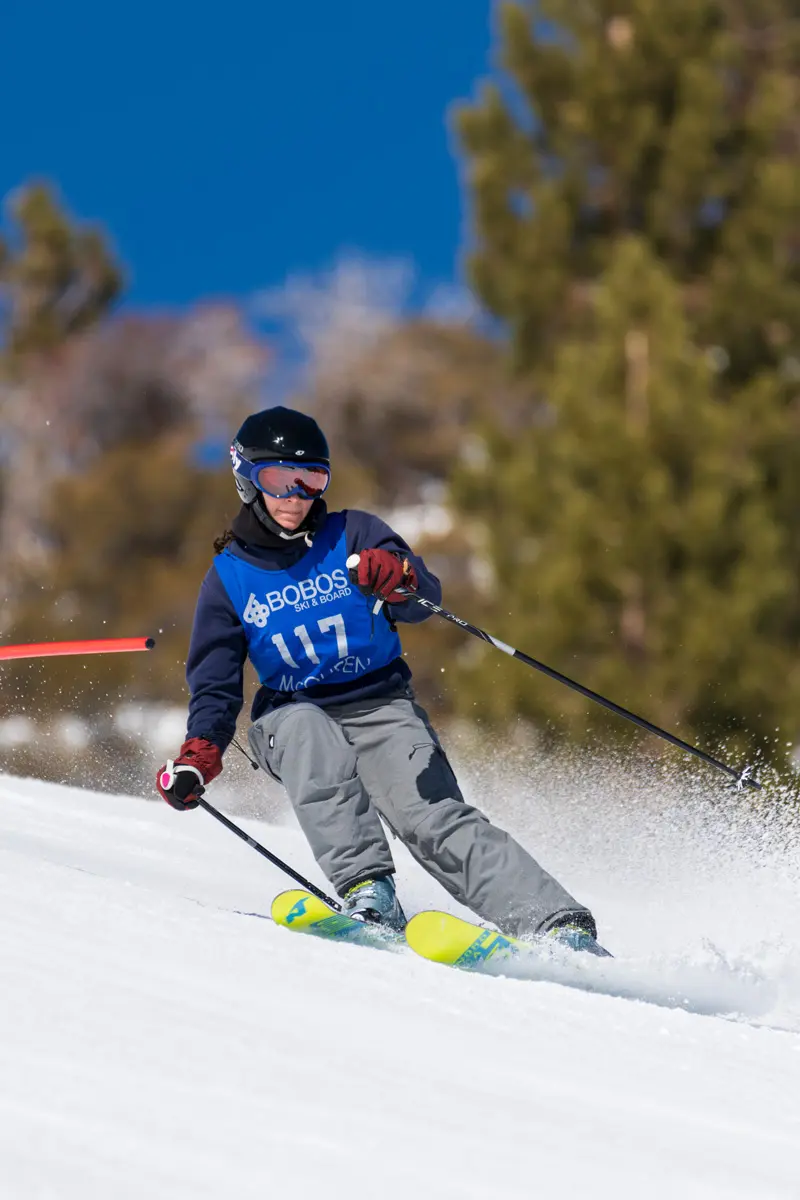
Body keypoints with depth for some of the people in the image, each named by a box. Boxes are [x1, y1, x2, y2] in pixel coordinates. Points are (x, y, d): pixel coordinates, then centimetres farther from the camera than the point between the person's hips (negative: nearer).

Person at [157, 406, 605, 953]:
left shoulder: (353, 535, 2)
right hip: (291, 717, 1)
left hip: (382, 708, -1)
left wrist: (399, 579, -38)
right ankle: (367, 888, -44)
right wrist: (200, 752, -10)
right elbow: (216, 683, 8)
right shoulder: (229, 576, 6)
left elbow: (424, 599, -13)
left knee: (435, 821, -23)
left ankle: (559, 924, -36)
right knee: (311, 737, -36)